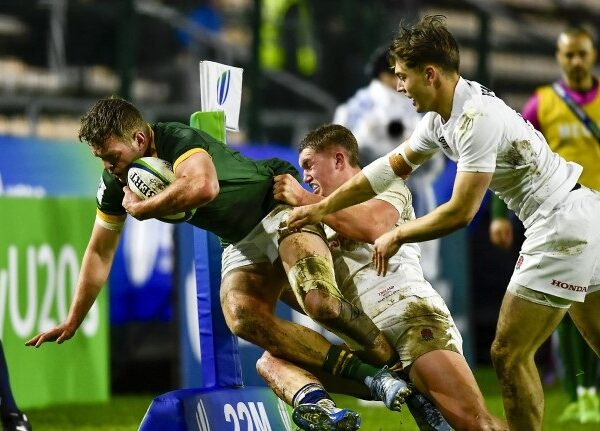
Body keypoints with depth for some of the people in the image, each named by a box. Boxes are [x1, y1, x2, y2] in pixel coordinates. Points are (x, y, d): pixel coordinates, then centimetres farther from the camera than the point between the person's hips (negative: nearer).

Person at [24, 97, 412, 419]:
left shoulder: (179, 140, -26)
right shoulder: (114, 183, -1)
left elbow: (204, 186, -48)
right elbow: (100, 252, 13)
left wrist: (142, 208, -31)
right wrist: (72, 323, 14)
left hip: (278, 209, -7)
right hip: (241, 243, 7)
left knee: (319, 302, -31)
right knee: (242, 319, -24)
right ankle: (371, 376, -27)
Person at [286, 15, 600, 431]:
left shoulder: (478, 118, -22)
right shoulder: (442, 116, 7)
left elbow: (460, 212, -21)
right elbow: (394, 166, 18)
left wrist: (398, 235, -5)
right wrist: (323, 207, 18)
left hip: (563, 225, -10)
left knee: (508, 354, -6)